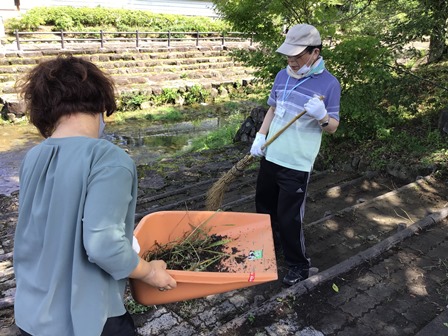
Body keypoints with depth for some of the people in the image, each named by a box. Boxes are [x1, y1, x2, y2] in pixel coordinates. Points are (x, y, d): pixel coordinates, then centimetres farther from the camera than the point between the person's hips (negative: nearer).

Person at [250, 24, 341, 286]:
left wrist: (322, 117, -29)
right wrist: (260, 136, 4)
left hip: (297, 164, -6)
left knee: (289, 218, 0)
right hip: (270, 156, 6)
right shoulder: (283, 75, 3)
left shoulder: (329, 83, -12)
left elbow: (333, 127, -7)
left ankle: (299, 265, 22)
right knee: (264, 204, 22)